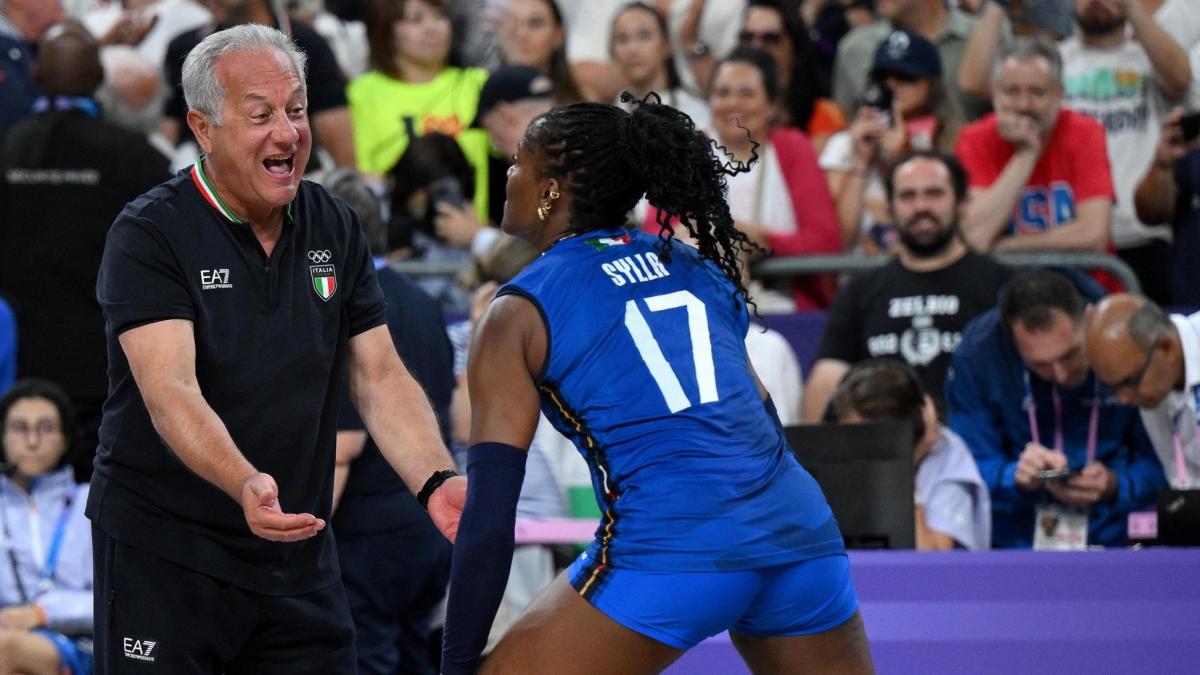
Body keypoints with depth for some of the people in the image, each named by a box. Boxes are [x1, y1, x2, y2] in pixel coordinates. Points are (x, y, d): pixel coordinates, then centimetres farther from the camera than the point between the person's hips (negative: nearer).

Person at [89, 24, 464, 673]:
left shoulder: (335, 230, 7)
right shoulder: (148, 236, -12)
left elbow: (380, 377, 5)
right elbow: (171, 392, -24)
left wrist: (437, 482, -13)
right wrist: (245, 484, -42)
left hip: (298, 558, 5)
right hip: (162, 551, -5)